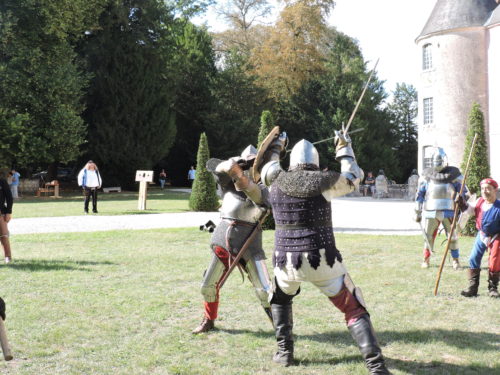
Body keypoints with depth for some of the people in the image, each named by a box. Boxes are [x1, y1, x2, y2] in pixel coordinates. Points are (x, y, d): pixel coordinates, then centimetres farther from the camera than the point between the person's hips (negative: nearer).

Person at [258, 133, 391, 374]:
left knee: (280, 299, 33)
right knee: (354, 309, 4)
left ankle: (284, 352, 28)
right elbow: (354, 177, 12)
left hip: (287, 261, 2)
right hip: (322, 261, -2)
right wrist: (344, 148, 24)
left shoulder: (276, 183, 2)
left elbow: (268, 172, 25)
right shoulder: (324, 181, -5)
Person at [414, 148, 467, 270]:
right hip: (431, 213, 1)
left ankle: (455, 260, 16)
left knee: (453, 237, 2)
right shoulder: (427, 175, 8)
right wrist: (417, 213, 11)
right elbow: (419, 195, 12)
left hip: (448, 212, -1)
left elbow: (464, 192, 8)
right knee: (428, 236, 4)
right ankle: (426, 260, 16)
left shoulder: (454, 174, 4)